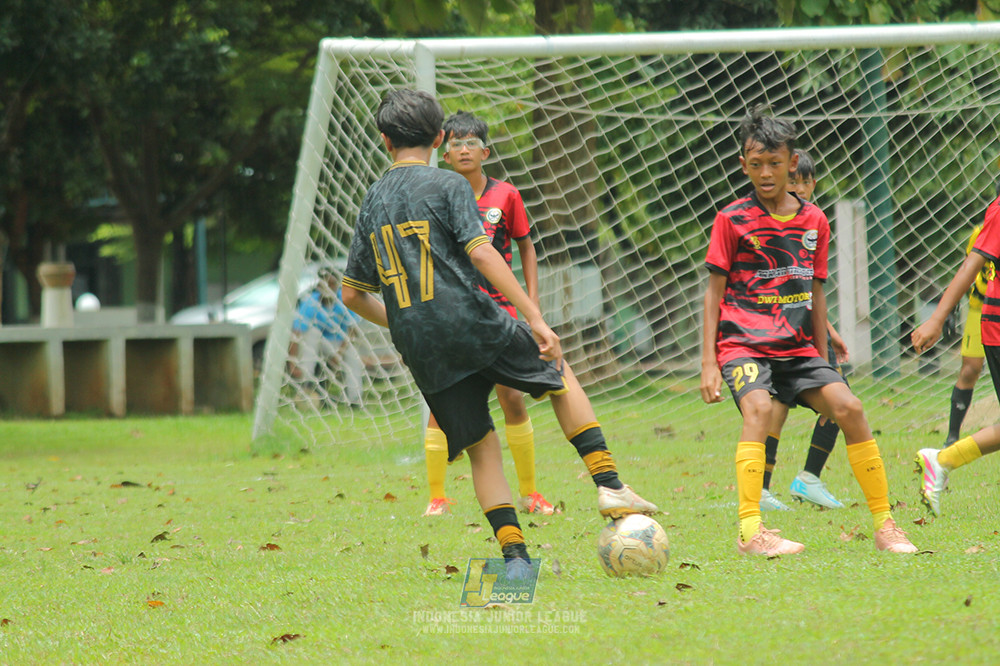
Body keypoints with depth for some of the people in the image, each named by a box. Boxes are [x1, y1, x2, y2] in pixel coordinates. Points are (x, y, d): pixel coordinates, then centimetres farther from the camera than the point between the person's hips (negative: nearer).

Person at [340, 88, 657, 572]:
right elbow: (481, 253, -14)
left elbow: (353, 294, 16)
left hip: (420, 351, 4)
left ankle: (514, 556, -1)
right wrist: (535, 318, -14)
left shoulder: (373, 202, 13)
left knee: (481, 446, 10)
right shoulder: (447, 186, -2)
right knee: (560, 375, 18)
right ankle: (609, 485, 8)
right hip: (471, 323, -4)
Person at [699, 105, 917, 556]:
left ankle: (884, 525, -4)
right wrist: (708, 362, -5)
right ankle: (750, 531, -34)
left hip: (798, 349, 4)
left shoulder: (814, 220, 10)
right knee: (758, 406, -30)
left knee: (848, 407, -14)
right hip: (743, 344, -4)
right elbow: (714, 291, 1)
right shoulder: (732, 219, 0)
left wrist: (823, 360, 17)